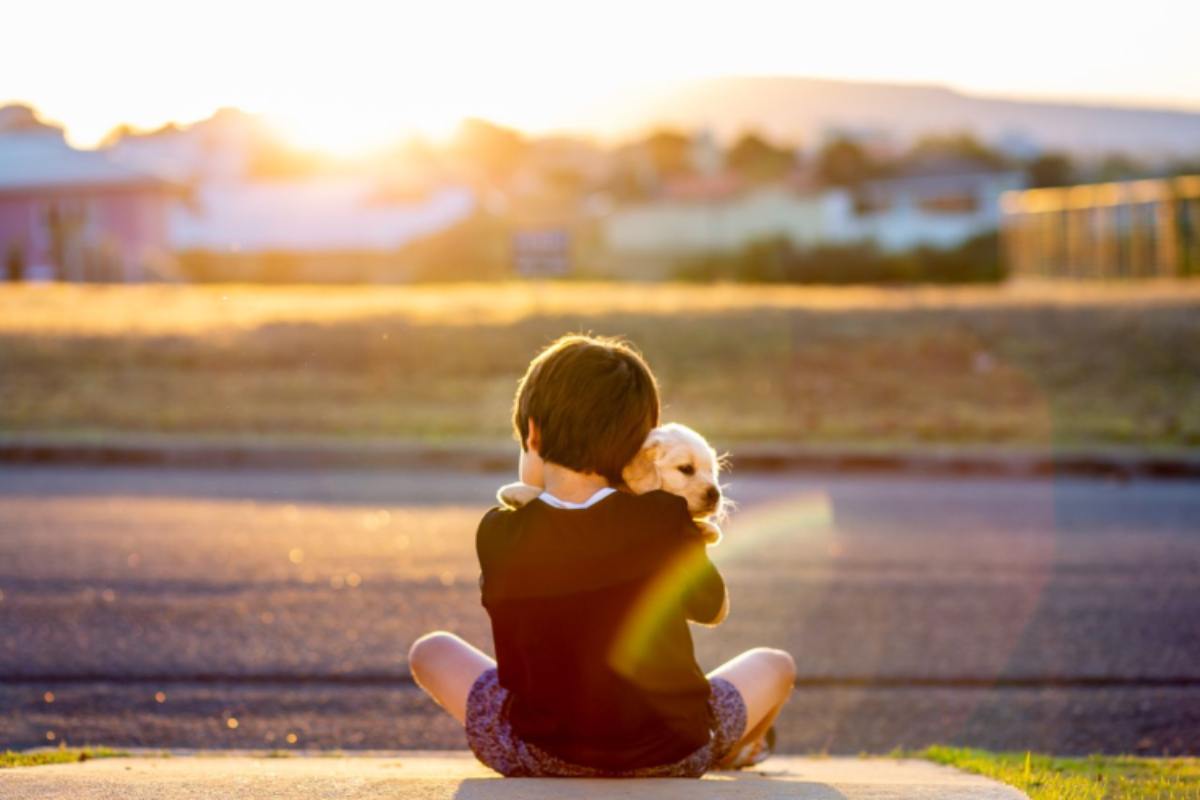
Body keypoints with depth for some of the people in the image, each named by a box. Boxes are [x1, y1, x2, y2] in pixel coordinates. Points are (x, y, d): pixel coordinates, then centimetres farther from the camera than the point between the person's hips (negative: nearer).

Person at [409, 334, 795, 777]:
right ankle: (735, 754, 62)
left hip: (540, 758, 0)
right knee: (775, 664, 29)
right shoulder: (668, 521, -14)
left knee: (431, 651, 25)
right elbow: (714, 610, 5)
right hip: (673, 759, 1)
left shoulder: (499, 535, -14)